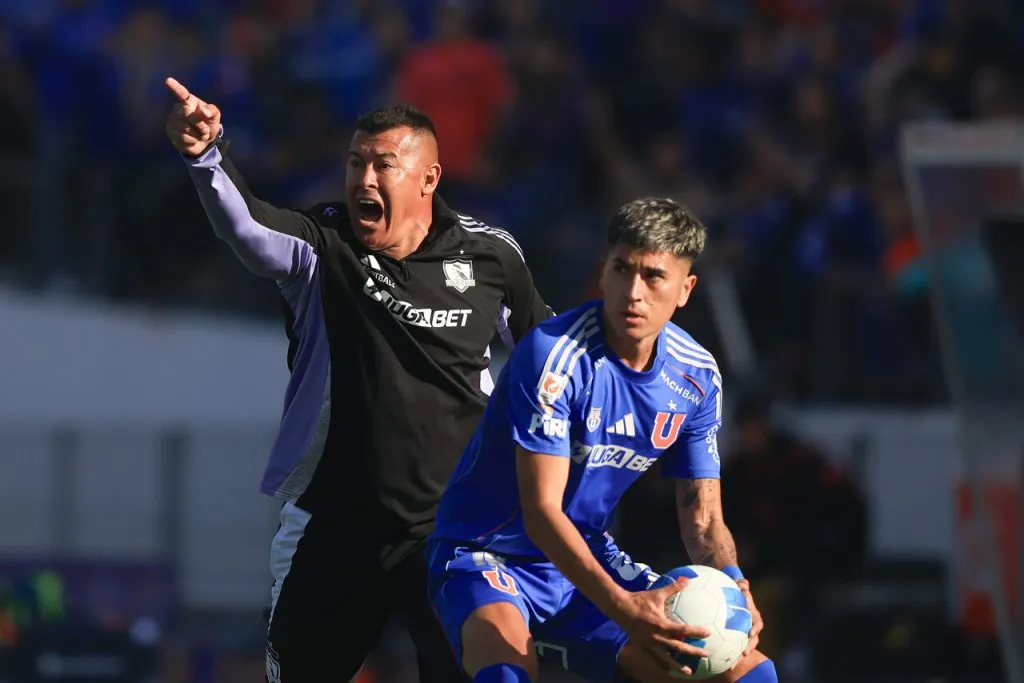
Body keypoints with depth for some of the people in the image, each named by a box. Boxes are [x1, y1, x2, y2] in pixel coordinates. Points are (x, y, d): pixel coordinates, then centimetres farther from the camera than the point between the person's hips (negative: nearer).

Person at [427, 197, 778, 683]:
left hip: (589, 562, 7)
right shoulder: (552, 356, -23)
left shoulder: (696, 378, -3)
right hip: (488, 557, -7)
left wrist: (731, 588, -22)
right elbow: (541, 512, -27)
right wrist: (621, 607, -40)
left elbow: (702, 520, 1)